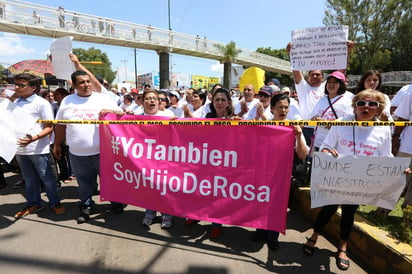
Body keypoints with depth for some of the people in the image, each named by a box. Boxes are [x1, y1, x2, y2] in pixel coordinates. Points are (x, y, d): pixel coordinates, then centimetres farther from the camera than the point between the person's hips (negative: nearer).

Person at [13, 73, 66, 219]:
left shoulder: (42, 103, -8)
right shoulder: (15, 102, 9)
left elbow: (49, 127, -11)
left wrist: (33, 138, -24)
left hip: (38, 149, -5)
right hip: (20, 149, 6)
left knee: (47, 178, 6)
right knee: (29, 179, 18)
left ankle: (55, 203, 21)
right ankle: (33, 204, 33)